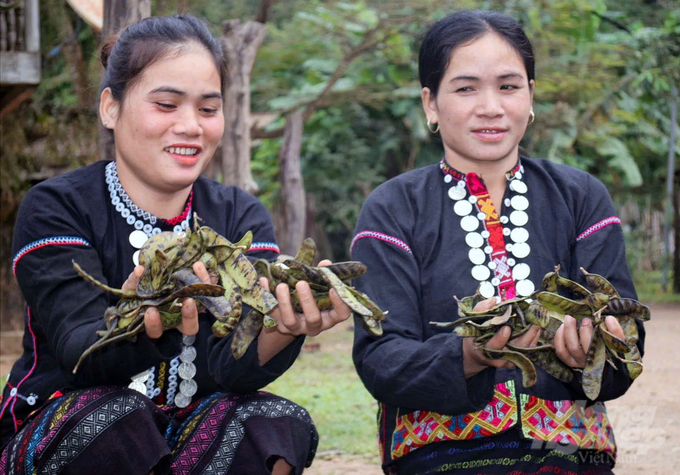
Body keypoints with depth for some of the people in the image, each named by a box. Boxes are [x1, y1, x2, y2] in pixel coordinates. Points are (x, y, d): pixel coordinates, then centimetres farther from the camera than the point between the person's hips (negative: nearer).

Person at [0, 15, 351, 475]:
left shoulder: (240, 216, 4)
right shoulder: (55, 209, -6)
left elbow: (229, 365, -13)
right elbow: (78, 349, -23)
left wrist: (280, 332, -38)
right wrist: (143, 328, -47)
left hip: (197, 436, 3)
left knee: (280, 420, -26)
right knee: (114, 417, -35)